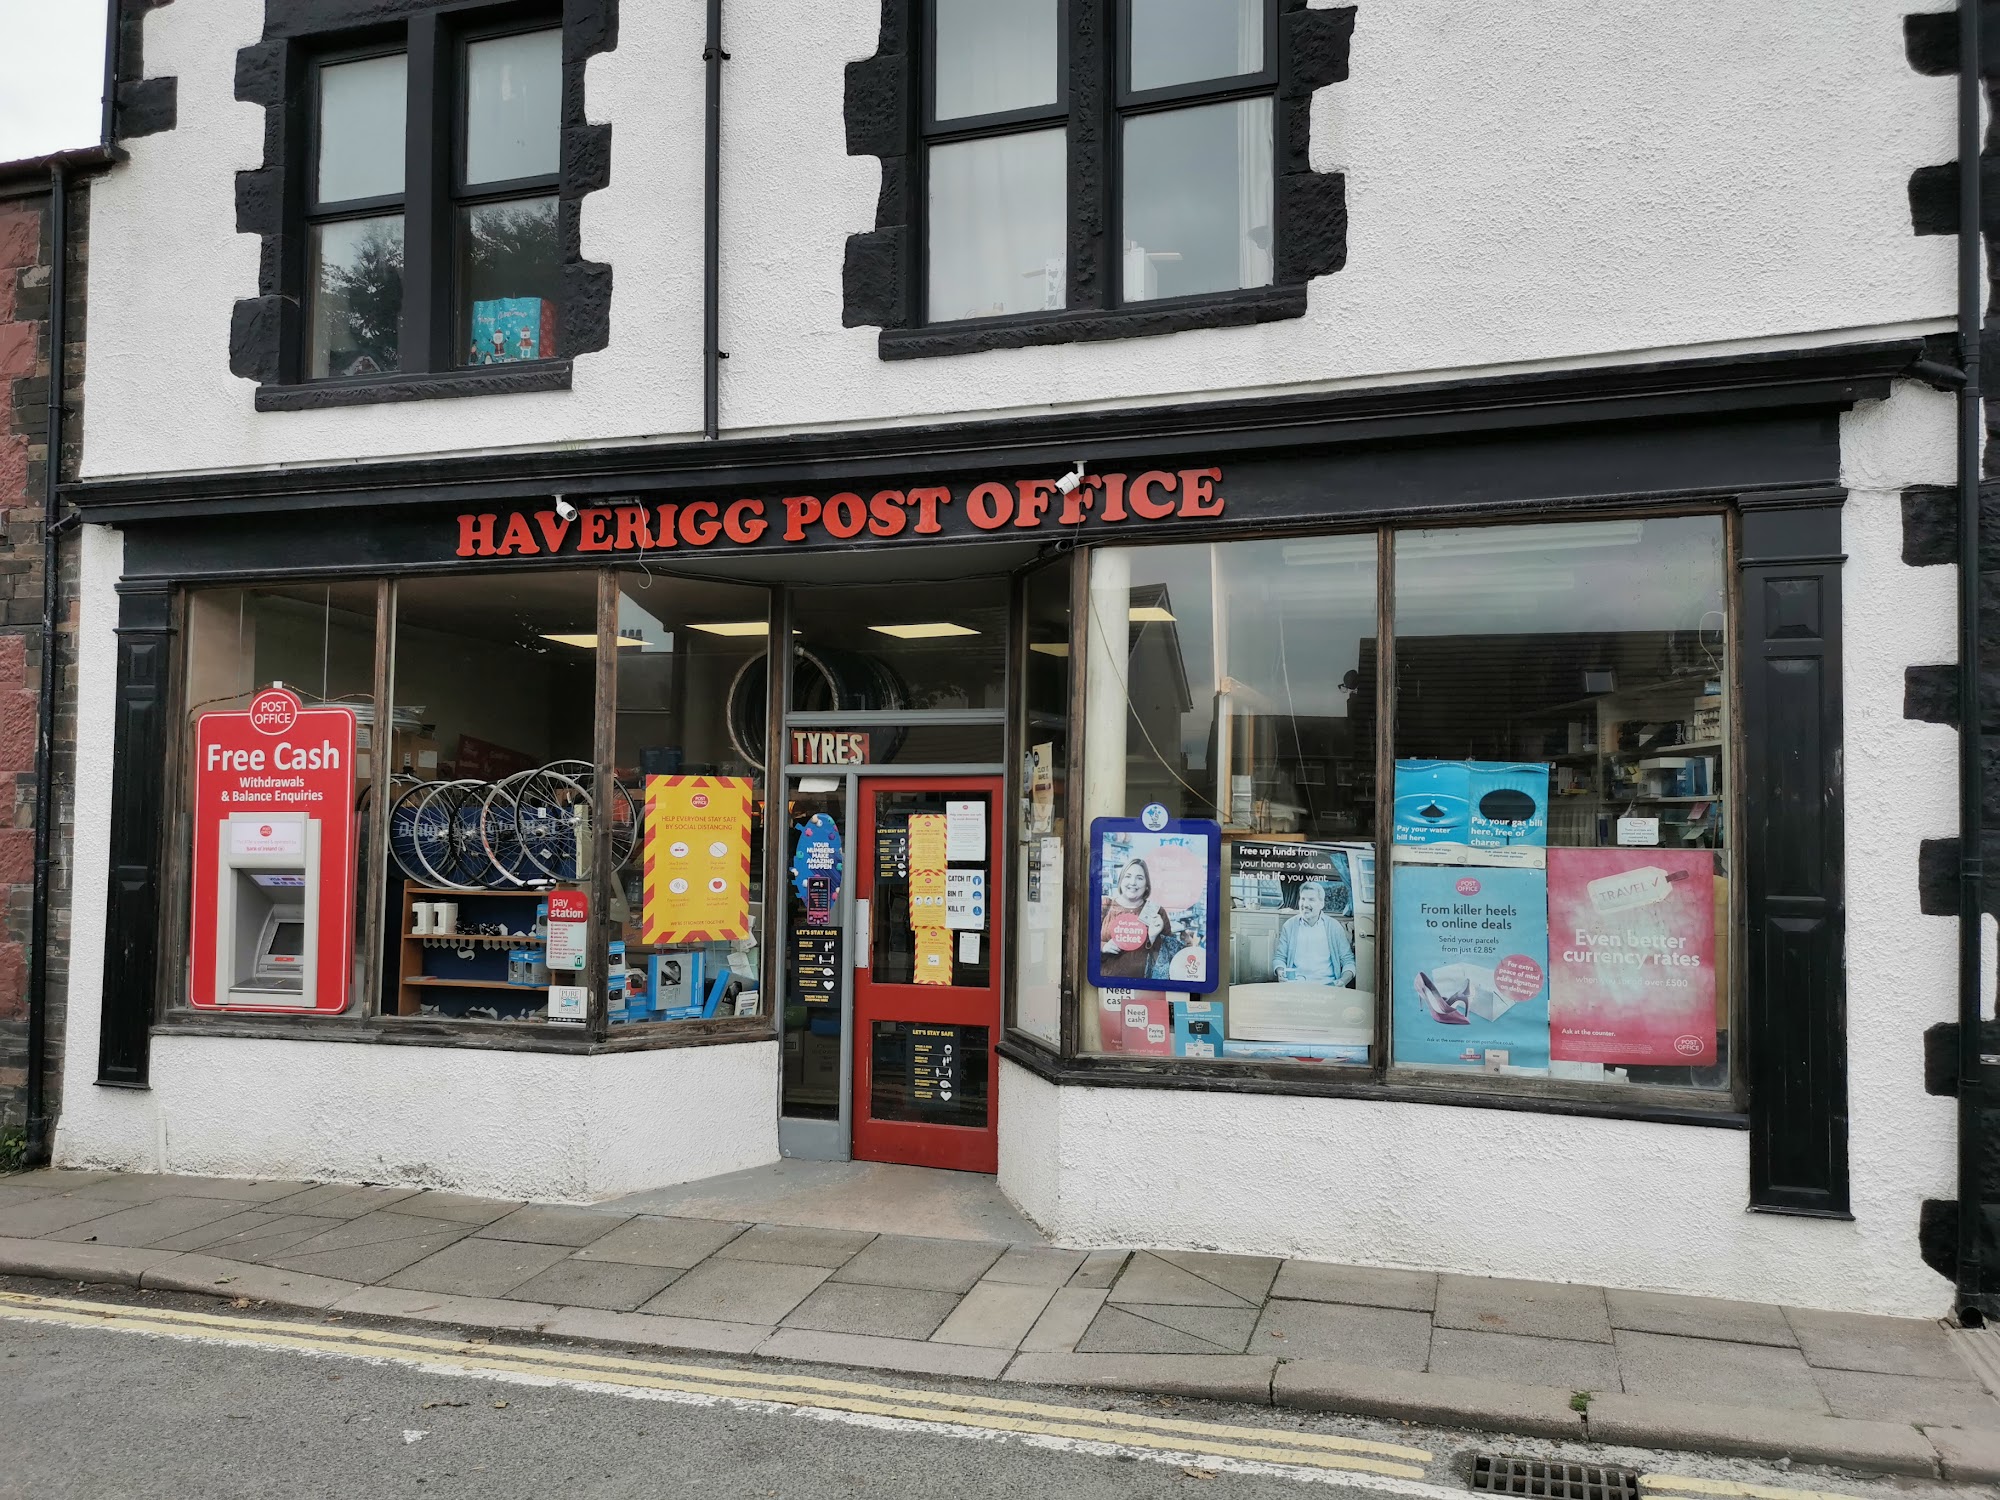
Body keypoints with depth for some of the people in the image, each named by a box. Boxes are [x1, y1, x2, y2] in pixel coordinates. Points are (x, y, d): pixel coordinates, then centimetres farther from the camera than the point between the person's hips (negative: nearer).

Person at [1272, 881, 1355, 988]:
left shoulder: (1334, 927, 8)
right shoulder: (1289, 926, 10)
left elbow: (1348, 960, 9)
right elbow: (1279, 957, 14)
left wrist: (1343, 981, -11)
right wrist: (1280, 972, -9)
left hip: (1326, 984, 0)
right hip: (1296, 984, 0)